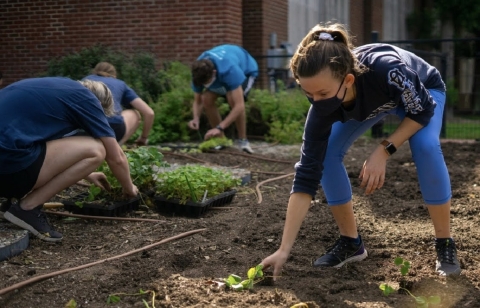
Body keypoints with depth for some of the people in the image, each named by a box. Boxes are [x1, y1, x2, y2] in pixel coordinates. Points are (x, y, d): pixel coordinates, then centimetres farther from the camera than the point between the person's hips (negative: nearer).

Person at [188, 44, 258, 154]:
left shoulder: (230, 70, -46)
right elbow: (197, 100, -15)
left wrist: (219, 127, -53)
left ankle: (242, 141, -17)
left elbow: (239, 106, -48)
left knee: (232, 99, -33)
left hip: (246, 70, -5)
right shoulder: (199, 72, -30)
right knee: (206, 99, -17)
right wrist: (196, 118, -36)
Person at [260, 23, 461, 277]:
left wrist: (384, 151, -34)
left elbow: (423, 111, -26)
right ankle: (350, 242, 3)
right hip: (369, 101, 3)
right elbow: (307, 174, -32)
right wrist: (284, 249, -35)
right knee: (326, 153, -14)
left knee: (425, 146, -31)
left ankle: (445, 244, -13)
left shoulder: (386, 70, -46)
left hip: (422, 91, -3)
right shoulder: (323, 107, -34)